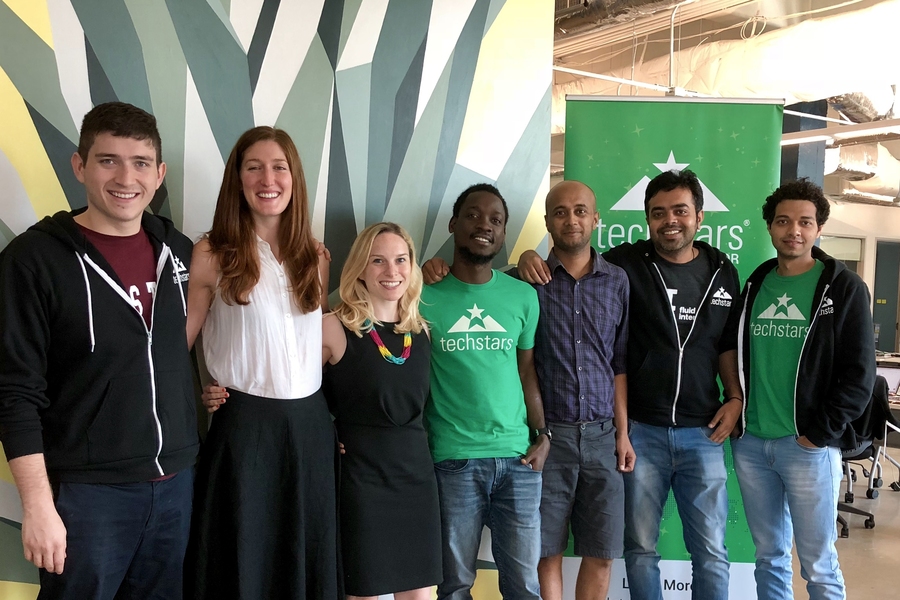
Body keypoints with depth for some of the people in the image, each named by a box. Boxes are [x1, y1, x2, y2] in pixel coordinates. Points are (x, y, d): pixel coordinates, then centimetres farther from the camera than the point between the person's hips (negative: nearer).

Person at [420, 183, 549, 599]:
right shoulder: (424, 295, -1)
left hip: (517, 459, 2)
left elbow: (528, 373, 11)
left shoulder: (523, 296, 7)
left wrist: (542, 434, 2)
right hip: (451, 460, -2)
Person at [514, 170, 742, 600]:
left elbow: (727, 344, 15)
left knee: (711, 551, 10)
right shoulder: (625, 265, -6)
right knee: (640, 548, 11)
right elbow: (567, 276, -1)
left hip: (702, 434, 2)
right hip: (641, 431, -2)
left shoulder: (723, 272, 5)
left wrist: (735, 397, 4)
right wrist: (531, 258, -20)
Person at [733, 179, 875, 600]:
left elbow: (860, 373, -7)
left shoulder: (844, 288, -3)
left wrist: (821, 433, -13)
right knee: (769, 556, 14)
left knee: (818, 565, 4)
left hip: (809, 446, -4)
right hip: (750, 443, 4)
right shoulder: (754, 286, 10)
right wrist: (735, 416, 5)